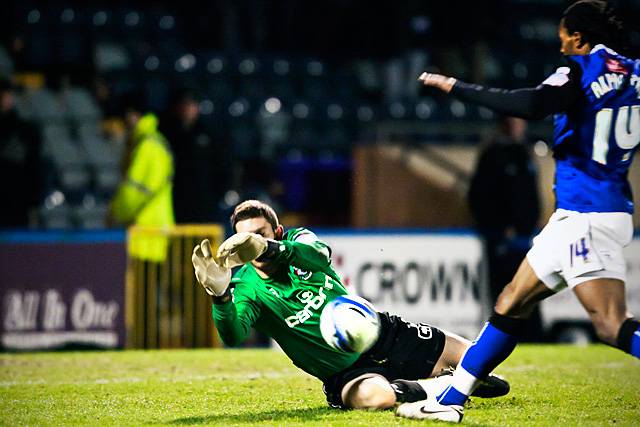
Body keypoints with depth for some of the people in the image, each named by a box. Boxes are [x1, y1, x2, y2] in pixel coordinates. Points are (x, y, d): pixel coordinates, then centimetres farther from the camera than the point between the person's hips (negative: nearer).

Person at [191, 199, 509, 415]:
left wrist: (266, 248, -55)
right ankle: (442, 388, -8)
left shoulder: (298, 241, -7)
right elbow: (233, 336, -37)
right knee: (374, 396, -38)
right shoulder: (249, 289, -15)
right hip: (345, 371, -3)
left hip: (382, 332, 3)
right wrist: (220, 295, -59)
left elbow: (319, 252, -34)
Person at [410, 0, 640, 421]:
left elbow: (532, 105, -26)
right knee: (512, 303, 16)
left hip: (586, 215, -10)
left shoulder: (582, 71, -11)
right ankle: (451, 400, 22)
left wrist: (456, 86, -20)